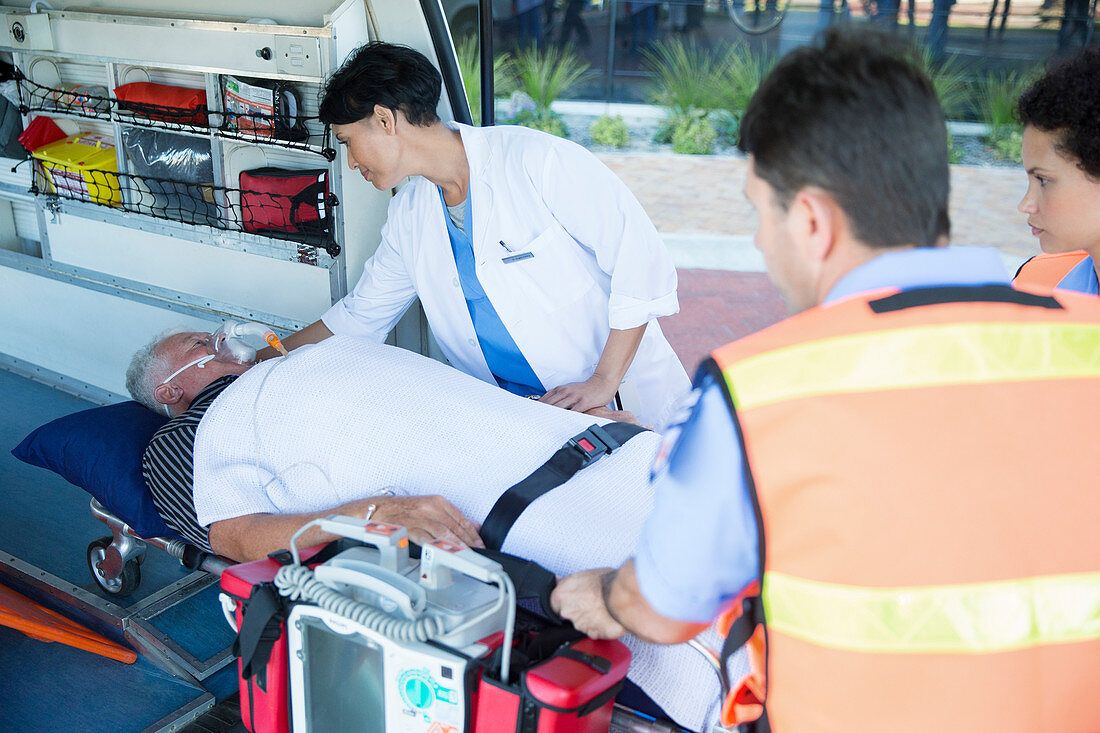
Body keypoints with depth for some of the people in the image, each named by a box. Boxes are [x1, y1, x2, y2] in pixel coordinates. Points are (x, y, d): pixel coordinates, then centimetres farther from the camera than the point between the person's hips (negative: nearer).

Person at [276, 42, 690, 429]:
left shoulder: (539, 160, -15)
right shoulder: (409, 215, 6)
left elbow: (642, 262, -16)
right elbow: (358, 316, 19)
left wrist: (603, 382, -18)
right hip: (518, 415, 5)